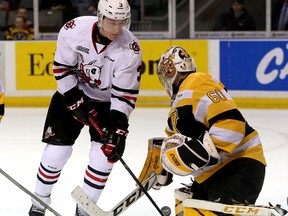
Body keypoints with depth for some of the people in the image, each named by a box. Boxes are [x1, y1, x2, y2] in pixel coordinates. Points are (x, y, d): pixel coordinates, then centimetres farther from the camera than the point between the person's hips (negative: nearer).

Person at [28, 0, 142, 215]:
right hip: (71, 93, 0)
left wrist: (118, 129, -27)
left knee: (106, 153, -11)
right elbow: (63, 68, -12)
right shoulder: (74, 29, -25)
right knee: (57, 149, -6)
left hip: (106, 101, 0)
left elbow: (125, 93, -21)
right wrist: (77, 102, -16)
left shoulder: (130, 48, -26)